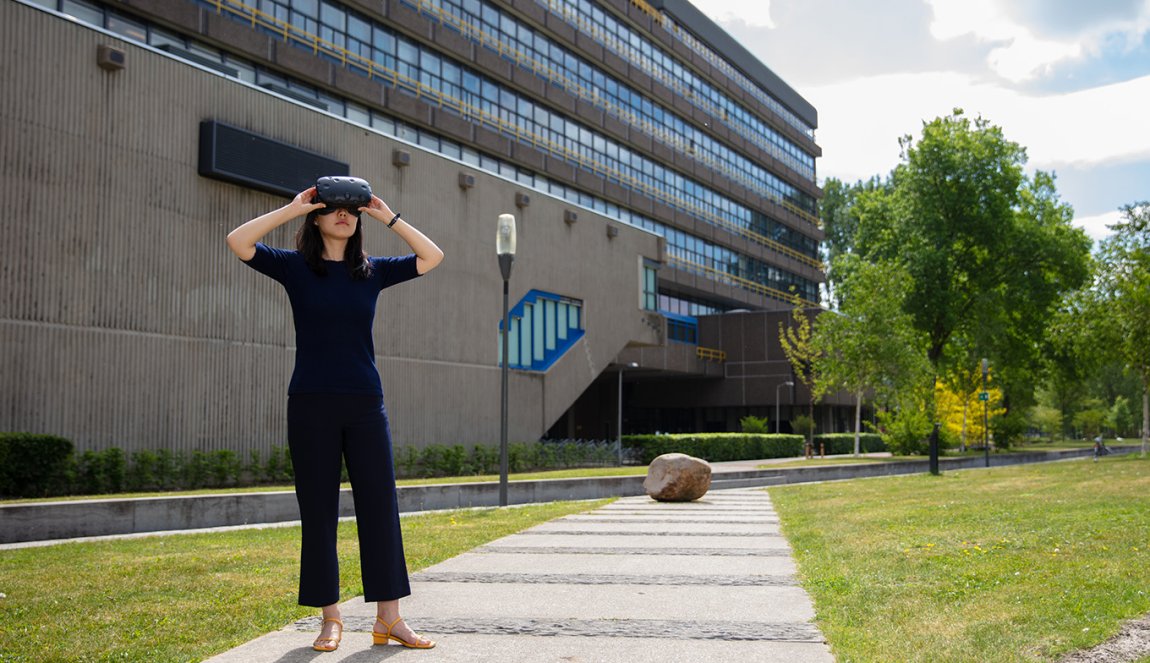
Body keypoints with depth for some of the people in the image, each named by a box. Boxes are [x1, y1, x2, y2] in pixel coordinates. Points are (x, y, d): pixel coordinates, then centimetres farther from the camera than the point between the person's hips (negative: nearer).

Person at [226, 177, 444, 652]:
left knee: (380, 507, 0)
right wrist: (291, 208, -6)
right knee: (318, 513, 3)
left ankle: (388, 618, 7)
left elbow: (432, 257, 8)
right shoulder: (296, 267, 3)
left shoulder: (372, 272, 9)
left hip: (365, 405, 2)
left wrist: (388, 217, 4)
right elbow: (238, 242, -9)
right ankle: (330, 619, 13)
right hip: (311, 405, -2)